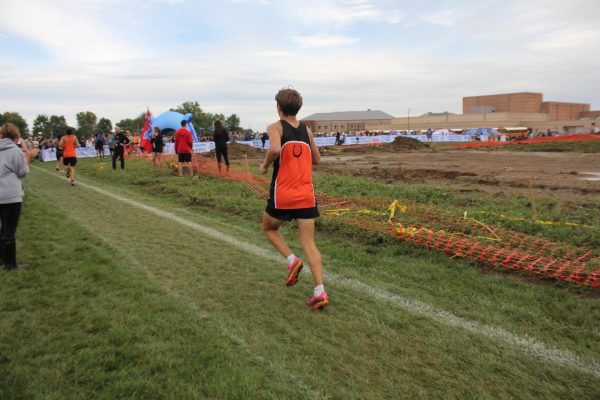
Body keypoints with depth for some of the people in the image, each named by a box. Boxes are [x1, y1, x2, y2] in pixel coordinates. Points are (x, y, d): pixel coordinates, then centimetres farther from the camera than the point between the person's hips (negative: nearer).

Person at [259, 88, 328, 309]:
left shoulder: (276, 127, -3)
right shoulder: (307, 130, 12)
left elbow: (274, 149, -24)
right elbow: (317, 159, 20)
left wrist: (265, 165, -6)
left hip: (282, 195, -4)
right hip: (306, 195, 4)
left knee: (269, 229, 24)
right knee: (309, 243, 5)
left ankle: (292, 261, 3)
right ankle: (320, 292, -4)